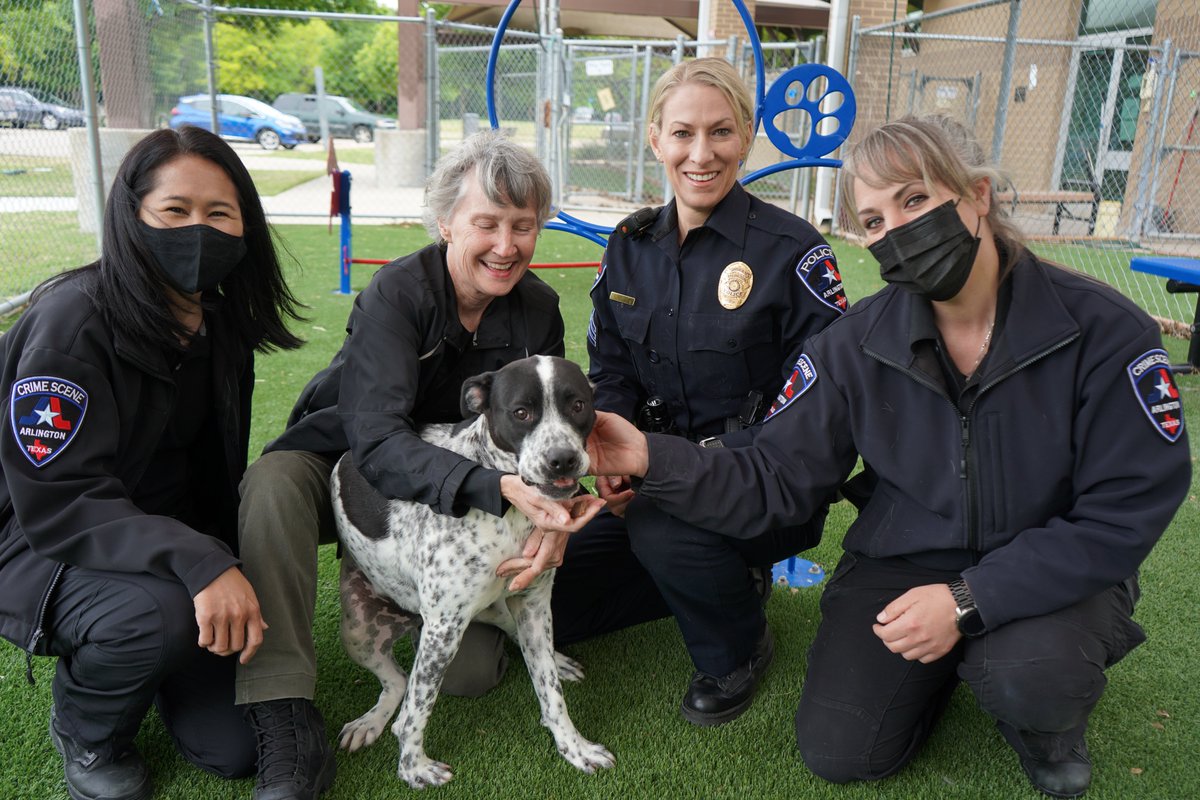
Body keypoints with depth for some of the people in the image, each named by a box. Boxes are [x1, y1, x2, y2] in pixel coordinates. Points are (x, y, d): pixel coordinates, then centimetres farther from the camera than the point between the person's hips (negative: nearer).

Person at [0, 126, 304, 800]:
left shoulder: (223, 327, -1)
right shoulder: (73, 321, -23)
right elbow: (56, 501, -29)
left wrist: (239, 578, 4)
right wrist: (198, 563, -41)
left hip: (169, 540, 5)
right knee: (161, 611, -37)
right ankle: (85, 730, -3)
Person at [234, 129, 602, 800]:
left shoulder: (538, 310, -10)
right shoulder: (397, 293, -24)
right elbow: (376, 438, -36)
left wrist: (553, 516, -31)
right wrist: (493, 488, -51)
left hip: (462, 498, 3)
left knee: (474, 670, -12)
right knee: (273, 483, -36)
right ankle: (288, 725, -31)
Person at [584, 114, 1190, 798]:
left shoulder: (1103, 330, -18)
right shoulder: (857, 344, -10)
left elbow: (1126, 510, -17)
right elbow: (777, 479, -11)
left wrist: (970, 601, -25)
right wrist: (655, 458, -29)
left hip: (1050, 574, -1)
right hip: (904, 560, 2)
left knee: (1028, 676, -33)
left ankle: (1047, 723, 7)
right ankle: (944, 667, 23)